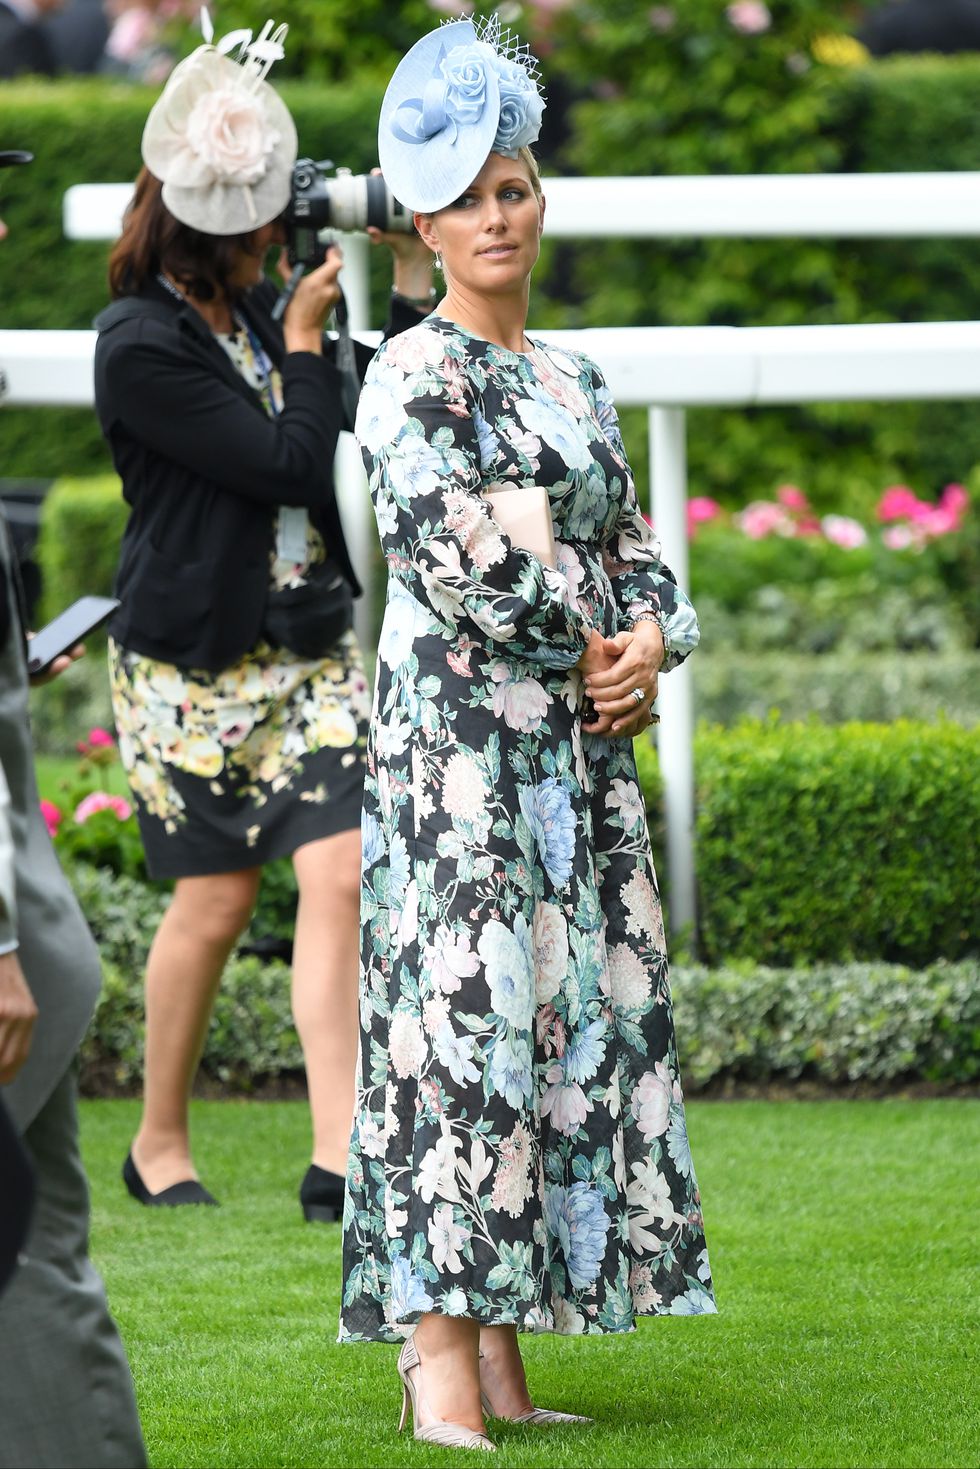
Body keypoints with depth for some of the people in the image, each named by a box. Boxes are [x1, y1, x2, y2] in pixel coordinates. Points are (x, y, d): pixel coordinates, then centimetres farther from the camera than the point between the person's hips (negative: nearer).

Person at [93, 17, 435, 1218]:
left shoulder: (252, 310, 8)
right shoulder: (141, 345, -15)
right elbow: (290, 465, -19)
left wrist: (409, 284, 6)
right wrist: (305, 340, -9)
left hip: (308, 646, 6)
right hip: (191, 666, -6)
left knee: (340, 873, -8)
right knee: (215, 895, 3)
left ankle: (339, 1155, -13)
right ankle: (159, 1142, 22)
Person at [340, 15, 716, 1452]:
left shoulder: (574, 379, 17)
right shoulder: (414, 374, -6)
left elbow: (632, 543, 18)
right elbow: (454, 553, -16)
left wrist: (650, 637, -3)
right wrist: (587, 651, -8)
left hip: (579, 748, 8)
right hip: (459, 736, -8)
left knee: (579, 1020, 3)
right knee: (464, 1015, -13)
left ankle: (503, 1360, 6)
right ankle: (441, 1368, -16)